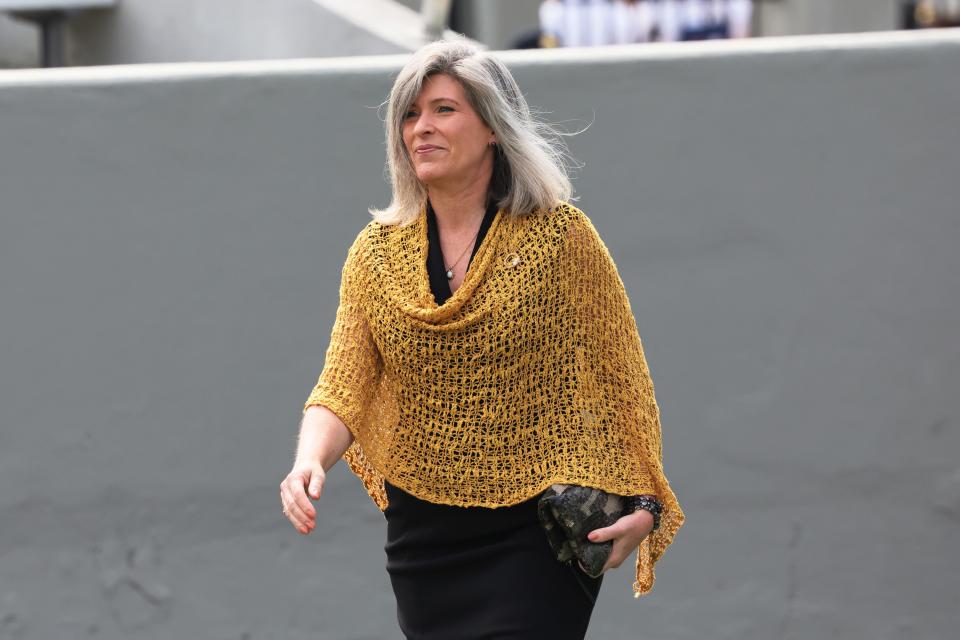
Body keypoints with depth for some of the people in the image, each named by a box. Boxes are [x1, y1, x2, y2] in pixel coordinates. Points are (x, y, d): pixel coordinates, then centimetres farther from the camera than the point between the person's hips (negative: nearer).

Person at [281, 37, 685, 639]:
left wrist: (643, 502, -9)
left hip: (536, 536, -4)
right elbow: (344, 387, -4)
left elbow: (622, 379, -3)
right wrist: (310, 461, -24)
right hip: (422, 538, 4)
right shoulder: (375, 252, 3)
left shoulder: (560, 236, -6)